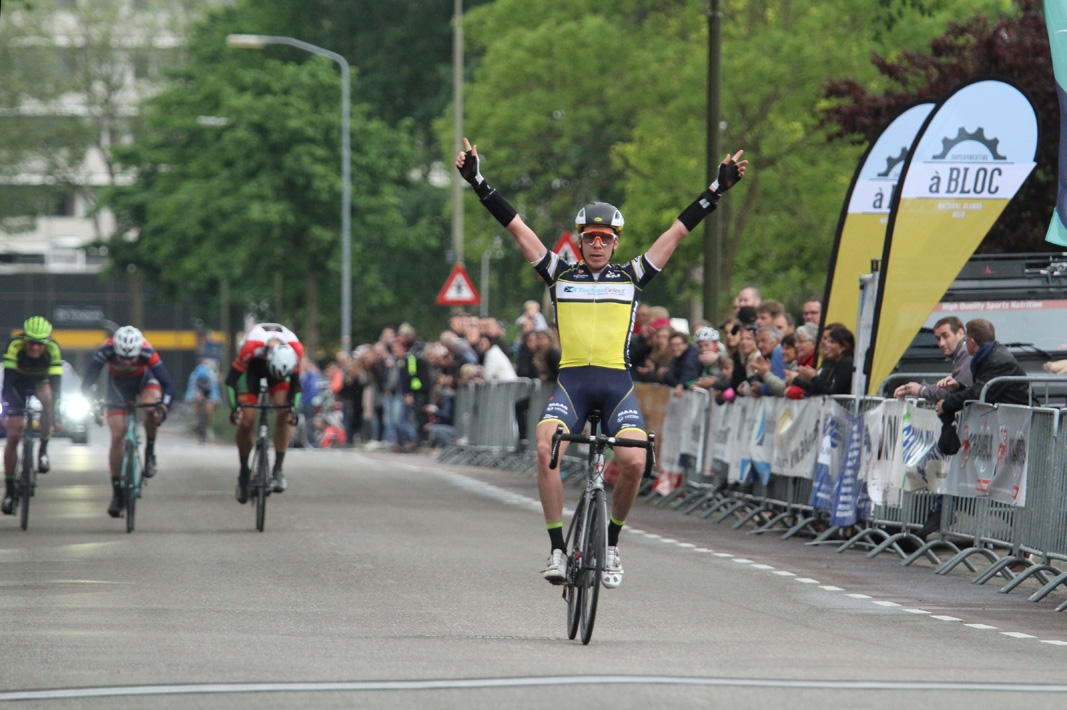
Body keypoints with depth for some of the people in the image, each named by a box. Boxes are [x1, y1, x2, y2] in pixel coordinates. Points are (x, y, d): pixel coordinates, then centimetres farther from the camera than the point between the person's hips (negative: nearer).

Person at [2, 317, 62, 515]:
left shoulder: (53, 349, -31)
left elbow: (55, 385, -34)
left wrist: (55, 413, -43)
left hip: (40, 381, 0)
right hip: (18, 382, 0)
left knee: (47, 397, -36)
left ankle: (43, 449, -14)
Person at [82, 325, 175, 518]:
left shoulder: (147, 353, -37)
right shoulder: (106, 351, -35)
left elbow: (167, 384, -34)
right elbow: (87, 382, -31)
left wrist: (163, 406, -51)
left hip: (144, 379, -1)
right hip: (118, 384, 1)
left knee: (152, 409, -34)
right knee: (117, 436, -9)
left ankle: (149, 453, -8)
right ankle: (117, 493, 0)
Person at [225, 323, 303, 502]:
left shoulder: (296, 348, -34)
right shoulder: (251, 346, -41)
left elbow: (295, 382, -17)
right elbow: (231, 379, -29)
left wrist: (293, 408, -30)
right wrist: (235, 408, -38)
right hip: (252, 366, -1)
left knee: (283, 412, -22)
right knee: (246, 421, -11)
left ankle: (278, 470, -16)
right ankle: (244, 473, 9)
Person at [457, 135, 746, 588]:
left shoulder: (632, 277, 13)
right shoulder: (559, 275, 13)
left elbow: (679, 231, 12)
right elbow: (516, 226, 10)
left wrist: (718, 189, 9)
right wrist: (478, 184, 6)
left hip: (617, 384, 0)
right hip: (571, 382, 0)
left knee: (633, 461, -22)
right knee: (546, 448, -26)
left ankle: (611, 543, 3)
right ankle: (557, 547, -17)